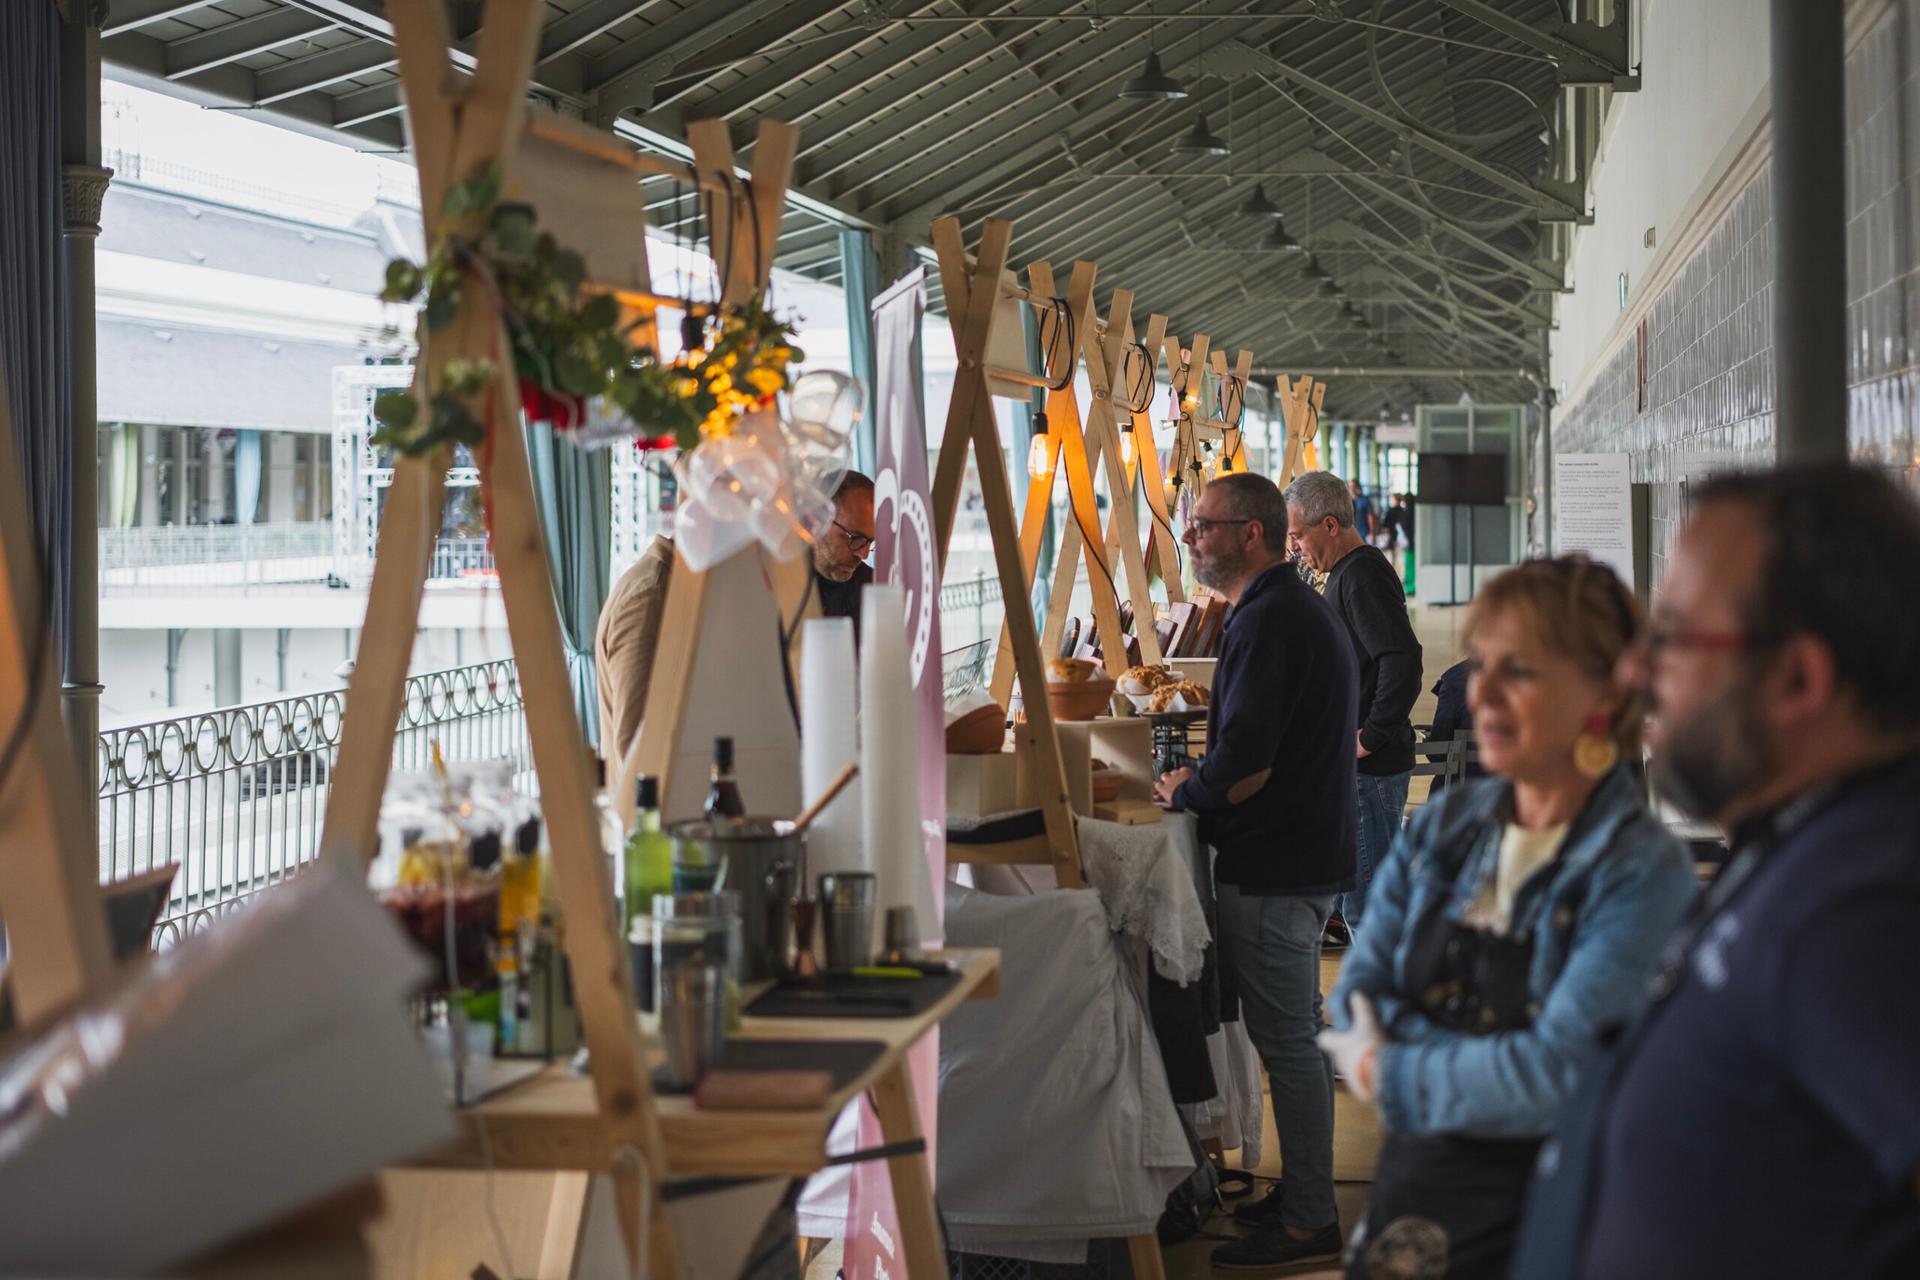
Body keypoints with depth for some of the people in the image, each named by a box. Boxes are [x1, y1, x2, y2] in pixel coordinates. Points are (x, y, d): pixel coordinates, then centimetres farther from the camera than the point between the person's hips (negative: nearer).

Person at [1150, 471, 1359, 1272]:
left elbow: (1244, 765, -26)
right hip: (1310, 851, 11)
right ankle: (1307, 1198, 27)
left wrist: (1181, 794, -9)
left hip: (1272, 868, -11)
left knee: (1287, 1042, -3)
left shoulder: (1266, 622, -20)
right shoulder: (1303, 608, 15)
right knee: (1295, 1033, 18)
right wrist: (1202, 782, 12)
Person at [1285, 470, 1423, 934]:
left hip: (1370, 766, -11)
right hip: (1359, 762, 11)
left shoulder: (1363, 577, -17)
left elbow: (1403, 661, -28)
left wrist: (1371, 737, -23)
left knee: (1365, 897, -6)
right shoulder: (1349, 573, 15)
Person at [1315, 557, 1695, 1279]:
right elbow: (1356, 999, 0)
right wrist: (1501, 1066, -14)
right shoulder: (1440, 829, 5)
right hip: (1404, 1198, 5)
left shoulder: (1642, 871, -14)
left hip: (1535, 1220, -5)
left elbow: (1560, 1076, -20)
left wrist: (1389, 1075, -11)